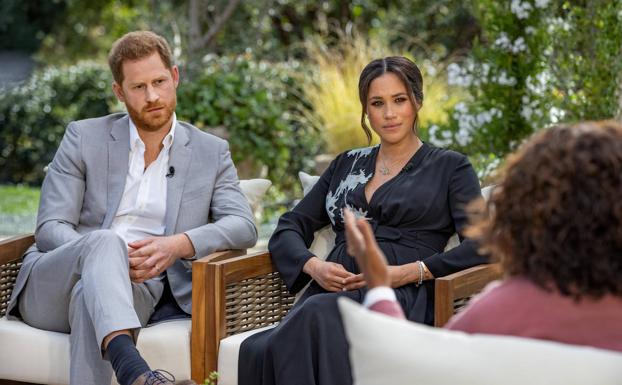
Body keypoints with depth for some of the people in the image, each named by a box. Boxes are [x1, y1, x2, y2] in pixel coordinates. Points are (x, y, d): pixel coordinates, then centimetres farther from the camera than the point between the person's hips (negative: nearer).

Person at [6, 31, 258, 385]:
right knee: (104, 242, -38)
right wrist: (110, 255, -21)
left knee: (89, 295, -38)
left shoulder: (211, 152, 12)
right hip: (50, 287, 0)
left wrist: (180, 245, -22)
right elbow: (50, 229, 1)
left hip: (136, 289, 0)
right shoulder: (84, 138, 9)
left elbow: (243, 227, -1)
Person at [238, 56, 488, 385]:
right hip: (330, 293, 3)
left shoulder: (450, 167, 14)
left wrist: (409, 272, -12)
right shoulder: (347, 164, 26)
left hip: (401, 298, -3)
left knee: (319, 314, -40)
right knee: (257, 350, -35)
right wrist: (314, 265, -1)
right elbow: (289, 229, 22)